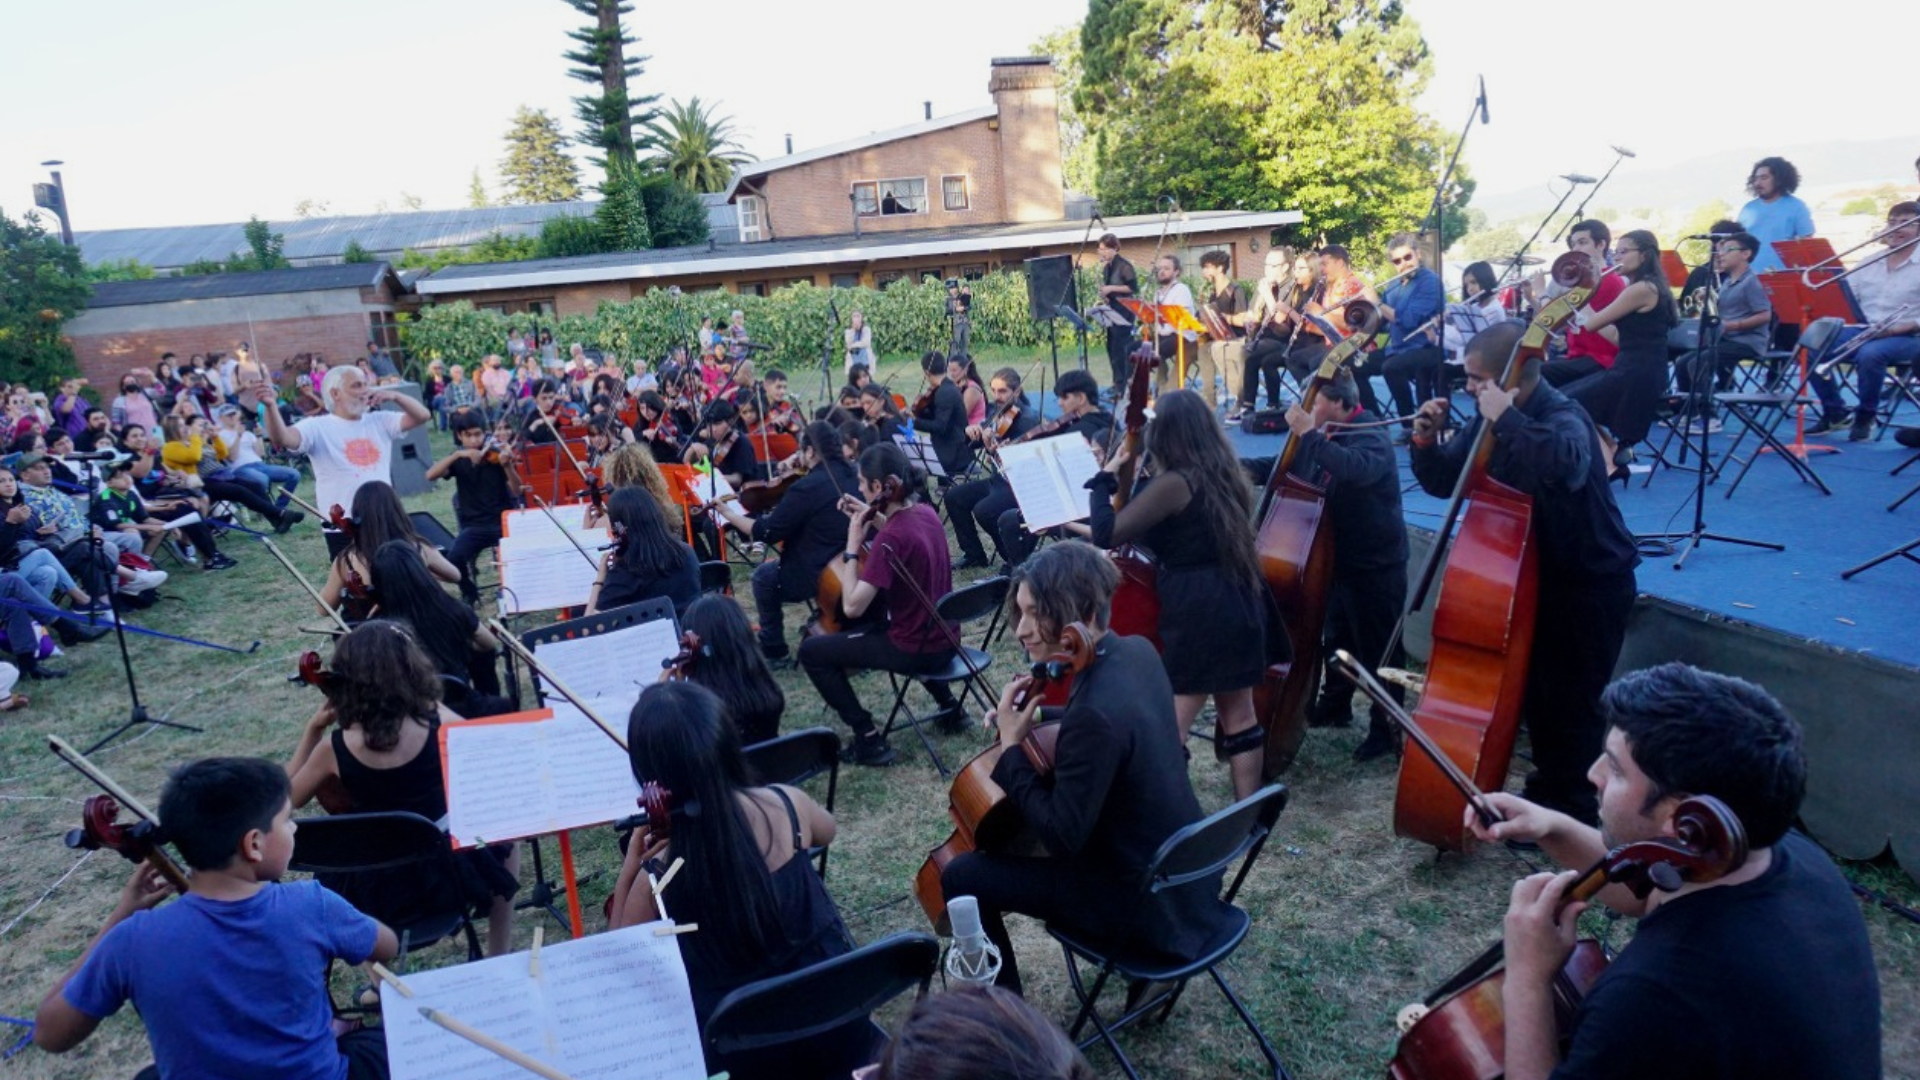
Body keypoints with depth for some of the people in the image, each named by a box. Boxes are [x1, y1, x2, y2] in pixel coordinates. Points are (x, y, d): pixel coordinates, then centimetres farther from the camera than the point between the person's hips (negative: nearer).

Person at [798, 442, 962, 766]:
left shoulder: (890, 538, -26)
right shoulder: (925, 512, -2)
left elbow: (853, 607, -26)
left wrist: (852, 548, -17)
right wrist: (874, 518, 9)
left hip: (915, 650, -8)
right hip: (944, 640, 8)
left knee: (811, 651, 1)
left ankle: (869, 739, 1)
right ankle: (948, 706, 37)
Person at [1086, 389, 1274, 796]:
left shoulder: (1174, 483, -16)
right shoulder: (1225, 474, 9)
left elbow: (1107, 534, -19)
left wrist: (1105, 478, -6)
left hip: (1197, 613, -9)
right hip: (1237, 605, 9)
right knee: (1239, 718, 16)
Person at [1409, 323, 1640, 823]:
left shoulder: (1563, 418, -24)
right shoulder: (1493, 421, -1)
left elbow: (1564, 466, -49)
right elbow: (1444, 482, 6)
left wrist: (1506, 418, -41)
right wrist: (1427, 441, -12)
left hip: (1592, 584, -8)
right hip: (1539, 574, 8)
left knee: (1571, 704, -1)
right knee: (1533, 692, 17)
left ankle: (1573, 813, 17)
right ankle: (1546, 789, 36)